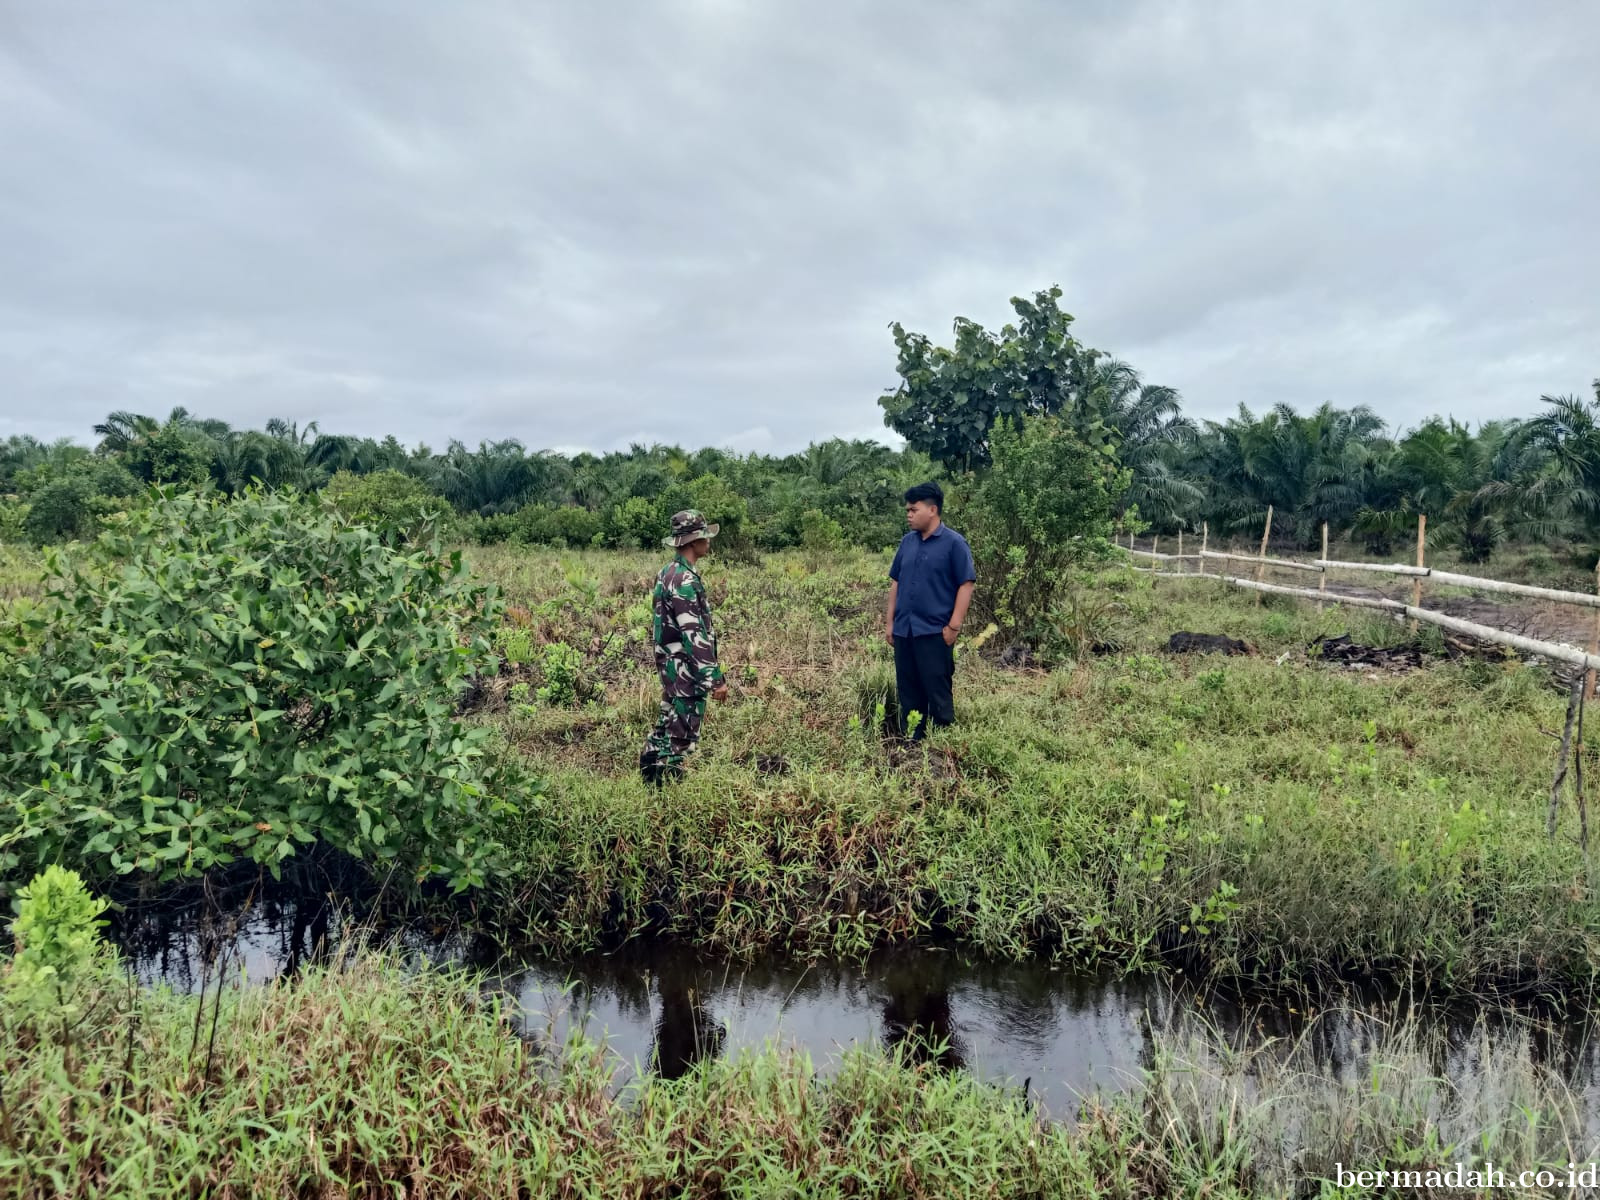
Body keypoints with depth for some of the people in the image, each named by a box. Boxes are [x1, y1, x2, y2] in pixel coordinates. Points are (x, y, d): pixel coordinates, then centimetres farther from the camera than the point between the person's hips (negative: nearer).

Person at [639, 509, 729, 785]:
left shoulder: (669, 572, 9)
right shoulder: (685, 580, -22)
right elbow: (694, 635, -25)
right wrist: (715, 677, -23)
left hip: (671, 664, 10)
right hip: (686, 669, -10)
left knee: (668, 724, 19)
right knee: (682, 734, -1)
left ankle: (649, 779, 28)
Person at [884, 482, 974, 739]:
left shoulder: (954, 543, -7)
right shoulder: (907, 542, 9)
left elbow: (966, 585, -9)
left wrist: (954, 626, -14)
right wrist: (889, 621, 11)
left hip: (935, 631, -6)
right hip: (903, 630, 6)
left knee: (937, 692, 1)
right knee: (908, 691, 12)